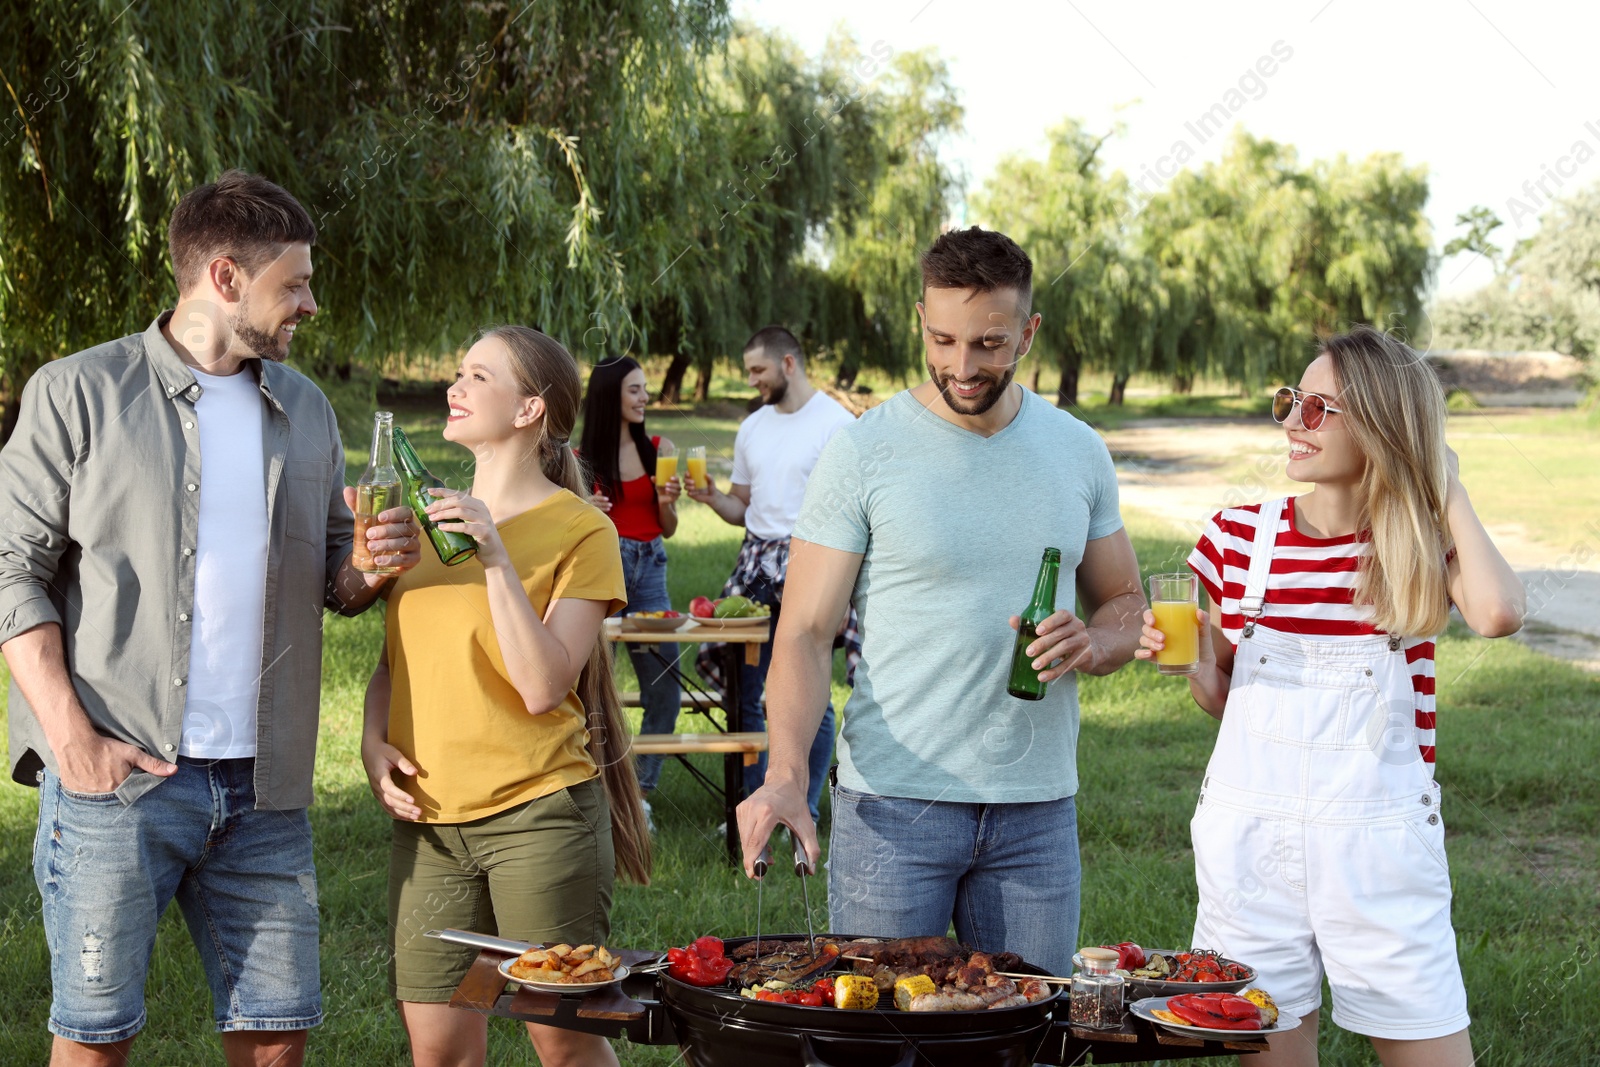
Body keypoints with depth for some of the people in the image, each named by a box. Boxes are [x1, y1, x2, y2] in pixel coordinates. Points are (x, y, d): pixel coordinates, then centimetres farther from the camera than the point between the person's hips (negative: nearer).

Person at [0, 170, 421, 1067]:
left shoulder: (307, 411, 15)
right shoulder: (79, 394, -1)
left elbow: (331, 579, 21)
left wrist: (374, 565, -4)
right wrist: (73, 738, -14)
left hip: (265, 789, 4)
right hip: (116, 775, -4)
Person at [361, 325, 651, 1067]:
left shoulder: (579, 531, -5)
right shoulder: (425, 518, 12)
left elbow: (543, 686, -15)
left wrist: (495, 556, -19)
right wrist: (373, 741, 1)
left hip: (538, 812, -5)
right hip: (428, 819, 5)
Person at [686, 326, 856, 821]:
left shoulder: (836, 423, -7)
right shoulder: (752, 428, 14)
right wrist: (712, 497, -2)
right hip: (755, 562, 6)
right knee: (742, 690, 6)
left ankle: (805, 813, 10)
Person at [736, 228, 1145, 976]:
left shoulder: (1078, 451, 6)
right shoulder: (863, 451, -5)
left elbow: (1125, 603, 16)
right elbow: (805, 635, -7)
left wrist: (1093, 643, -8)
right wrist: (786, 773, -23)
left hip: (1037, 808, 3)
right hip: (892, 802, -3)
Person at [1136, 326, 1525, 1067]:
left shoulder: (1425, 543, -2)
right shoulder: (1240, 536, 1)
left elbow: (1497, 613, -26)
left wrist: (1445, 488, -12)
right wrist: (1193, 663, -11)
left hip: (1381, 847, -1)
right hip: (1252, 841, 1)